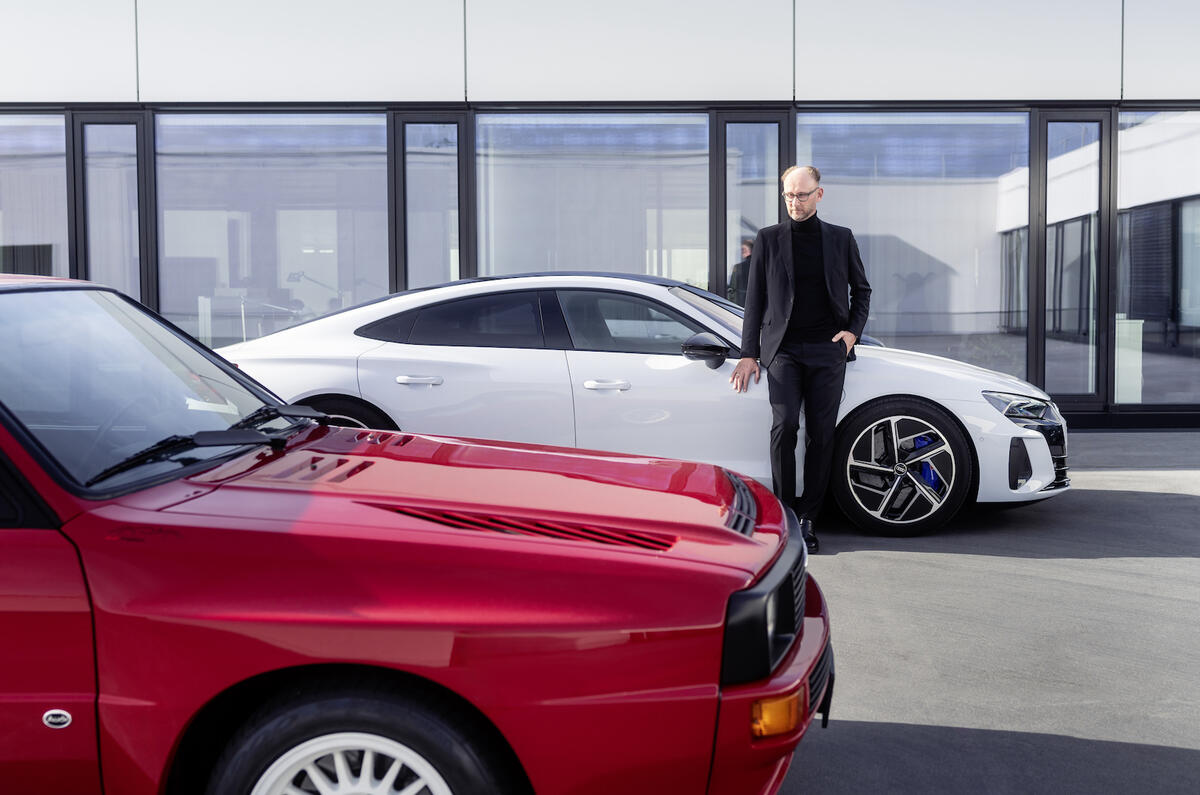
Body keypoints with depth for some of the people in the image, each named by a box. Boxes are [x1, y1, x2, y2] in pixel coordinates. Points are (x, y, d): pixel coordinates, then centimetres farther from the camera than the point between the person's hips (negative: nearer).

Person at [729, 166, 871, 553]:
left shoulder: (841, 238, 11)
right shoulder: (768, 239, 9)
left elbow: (861, 290, 21)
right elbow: (754, 299, 9)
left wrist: (853, 331, 5)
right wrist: (749, 354, 3)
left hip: (827, 349, 1)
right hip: (783, 349, -1)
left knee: (822, 434, -2)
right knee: (784, 425, -17)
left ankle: (807, 518, 6)